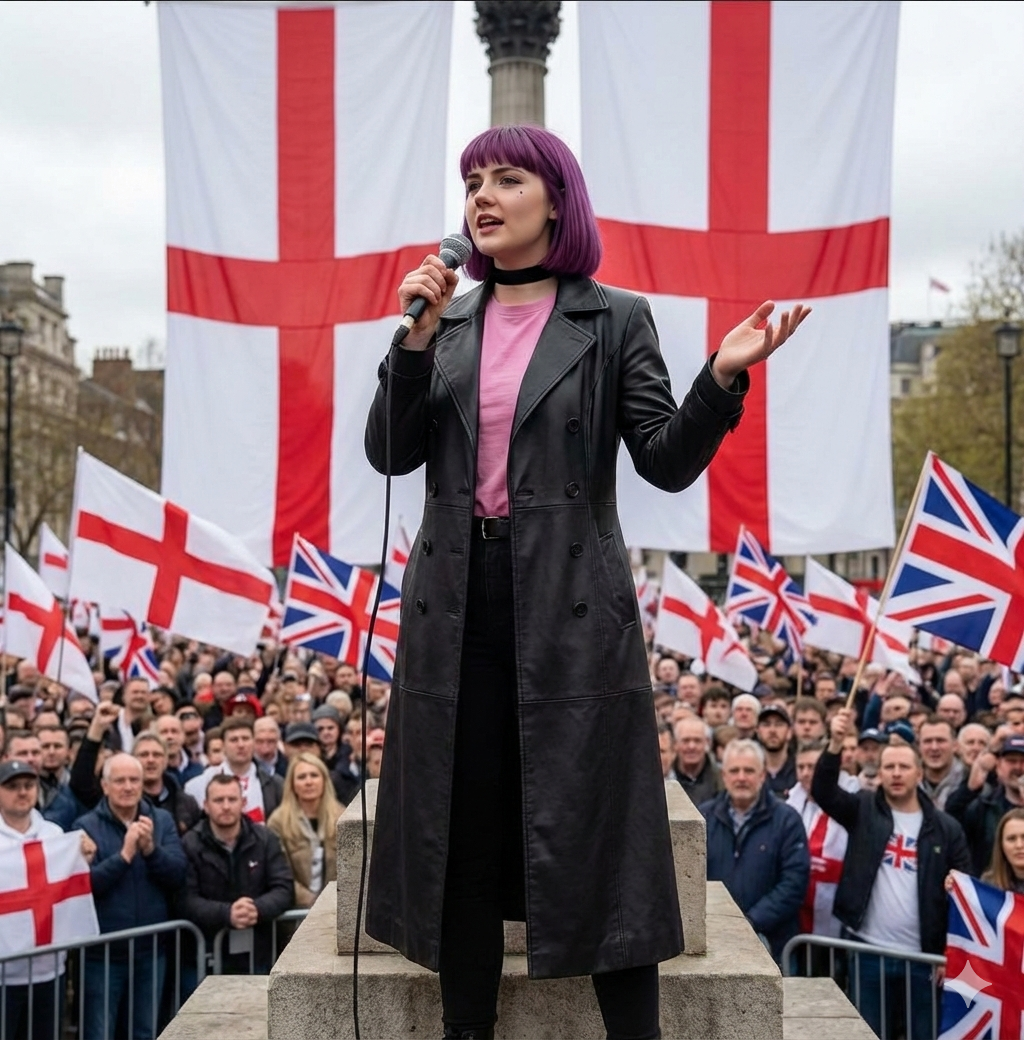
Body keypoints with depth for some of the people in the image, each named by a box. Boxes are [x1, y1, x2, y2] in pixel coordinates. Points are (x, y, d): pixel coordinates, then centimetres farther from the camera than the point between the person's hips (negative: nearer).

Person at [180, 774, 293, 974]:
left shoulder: (266, 839, 4)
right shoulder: (190, 845, -6)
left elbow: (283, 889, -1)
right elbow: (186, 900, -14)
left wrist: (258, 908, -22)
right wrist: (226, 913, -30)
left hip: (258, 955, 3)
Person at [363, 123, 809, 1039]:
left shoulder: (615, 320, 2)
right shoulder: (446, 322, 11)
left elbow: (668, 461, -4)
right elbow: (392, 453, 2)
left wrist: (723, 378, -20)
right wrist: (417, 340, -9)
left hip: (572, 608, -3)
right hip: (457, 607, 4)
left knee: (597, 840, 0)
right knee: (460, 838, 9)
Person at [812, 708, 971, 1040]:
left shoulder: (945, 827, 3)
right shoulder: (864, 810, 4)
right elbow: (823, 790, -13)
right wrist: (835, 743, -28)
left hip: (922, 957, 0)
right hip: (868, 952, 0)